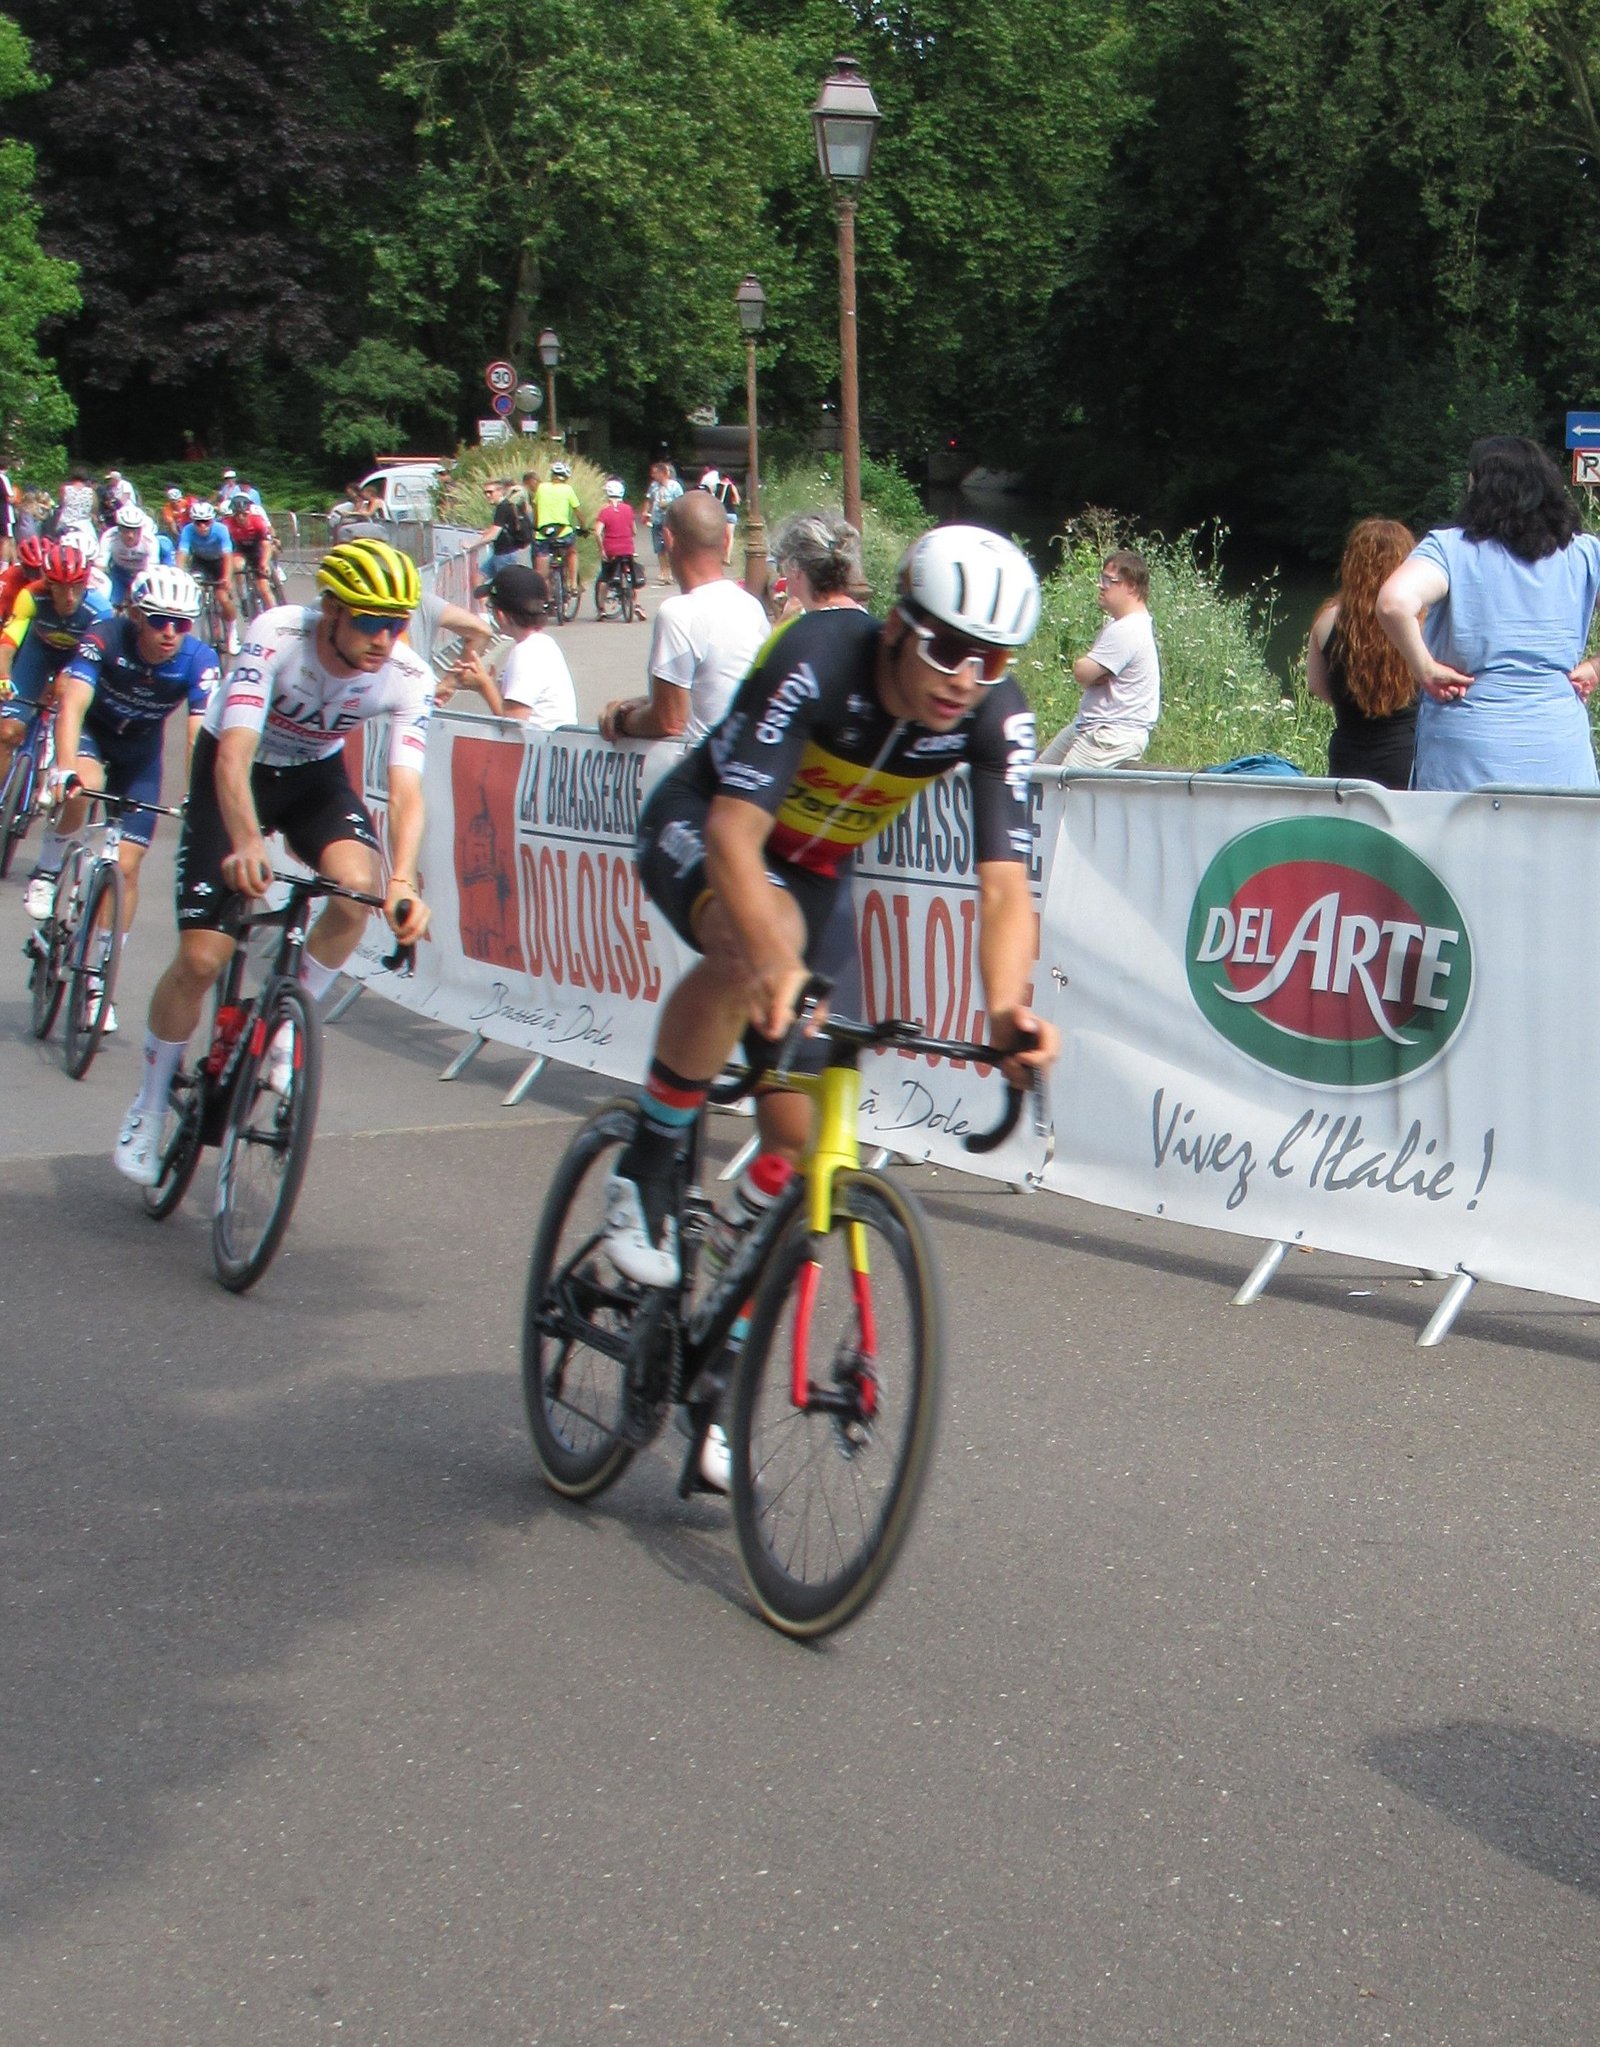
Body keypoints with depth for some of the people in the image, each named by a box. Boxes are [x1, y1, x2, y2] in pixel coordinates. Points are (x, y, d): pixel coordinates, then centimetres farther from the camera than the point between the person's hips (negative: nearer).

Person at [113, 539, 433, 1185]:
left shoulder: (408, 678, -23)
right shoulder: (278, 635, -32)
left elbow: (405, 789, -30)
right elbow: (233, 754, -39)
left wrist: (402, 881, -48)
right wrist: (247, 842, -57)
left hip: (316, 775, 2)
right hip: (234, 770, -2)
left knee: (360, 883, -30)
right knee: (201, 958, -10)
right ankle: (149, 1106, 14)